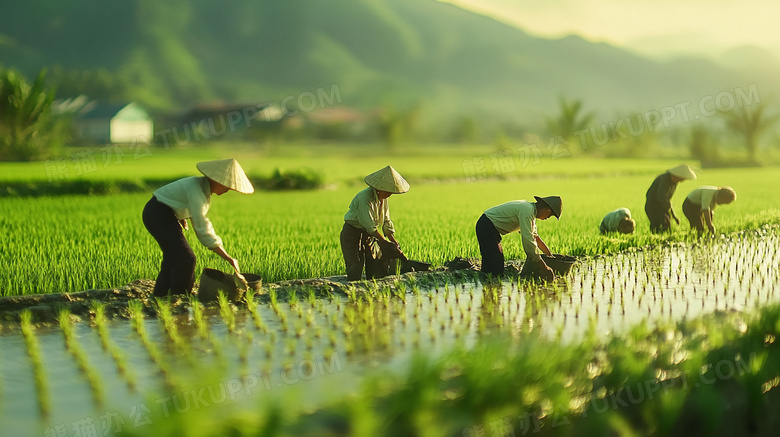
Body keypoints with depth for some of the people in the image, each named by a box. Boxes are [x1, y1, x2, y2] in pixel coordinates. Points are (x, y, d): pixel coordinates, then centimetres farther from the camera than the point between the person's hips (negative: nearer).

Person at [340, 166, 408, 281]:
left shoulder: (383, 198, 0)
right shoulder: (364, 198, -25)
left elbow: (386, 223, 7)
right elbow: (370, 227, -27)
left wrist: (395, 243, -3)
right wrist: (386, 243, -23)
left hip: (369, 236, 7)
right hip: (352, 234, -7)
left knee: (377, 274, 1)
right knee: (355, 275, -13)